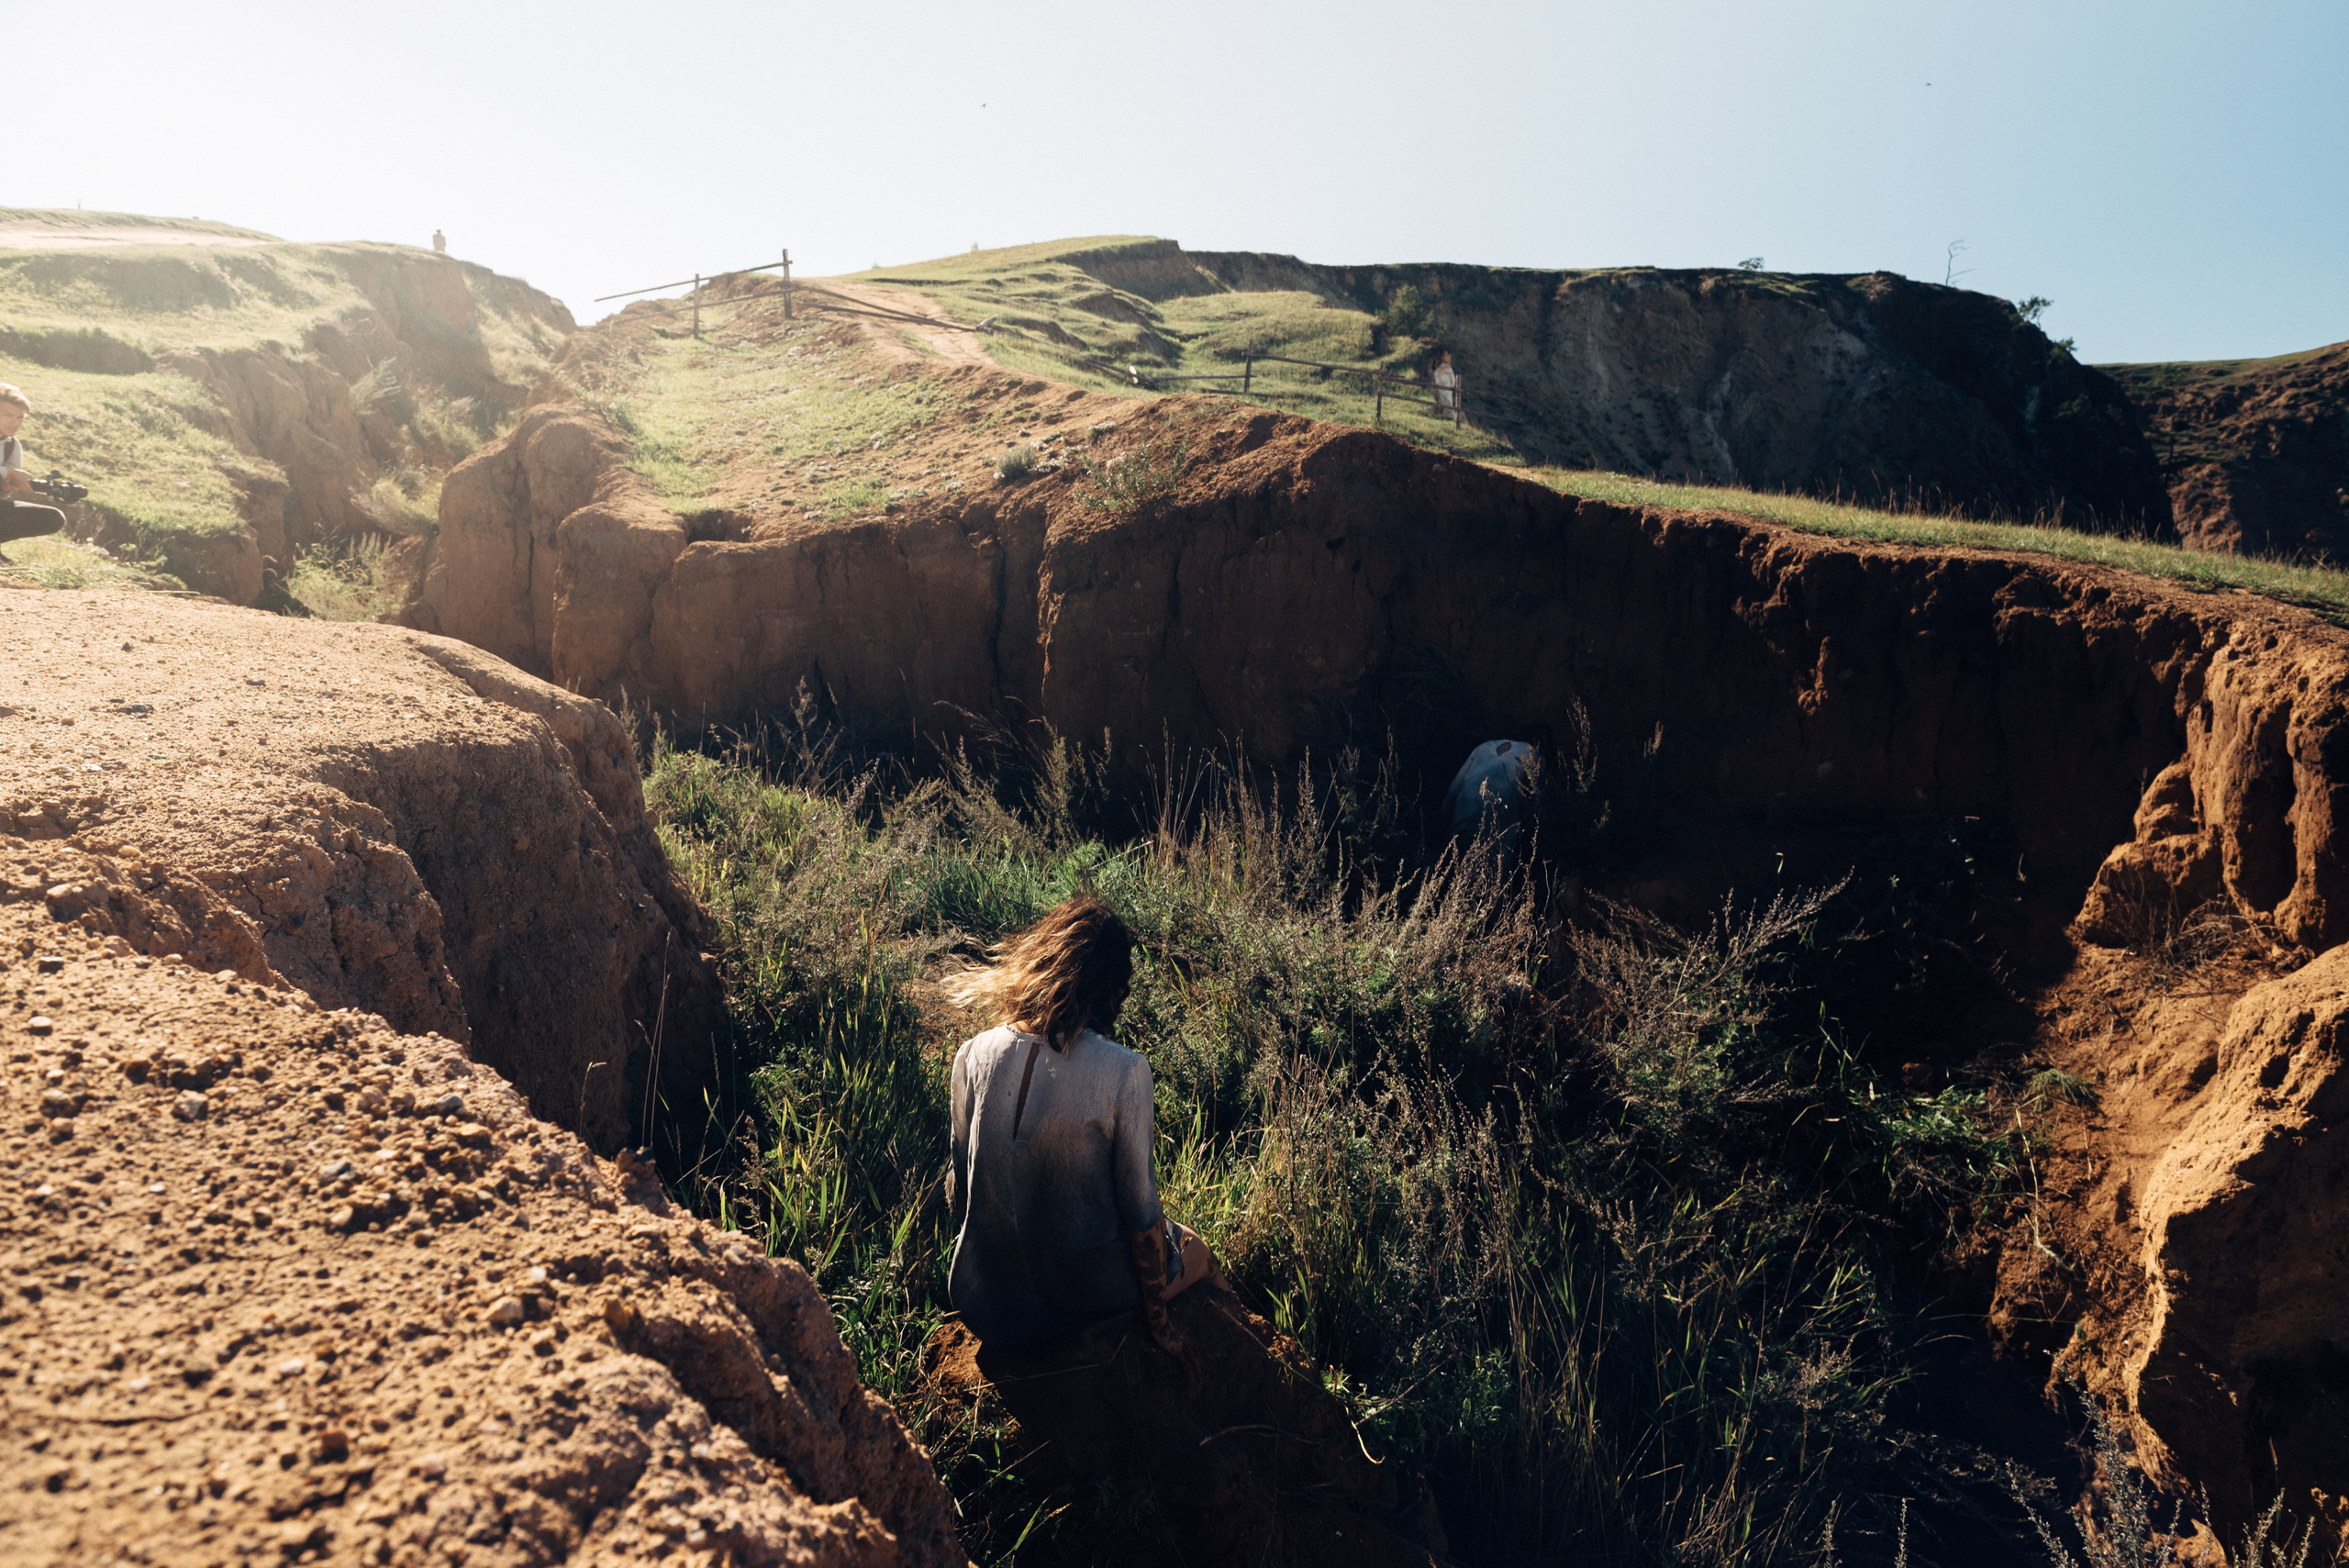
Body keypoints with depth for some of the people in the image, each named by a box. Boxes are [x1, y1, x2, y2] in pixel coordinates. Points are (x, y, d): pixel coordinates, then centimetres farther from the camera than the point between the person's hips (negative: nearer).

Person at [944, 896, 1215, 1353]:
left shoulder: (974, 1055, -12)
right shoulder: (1124, 1073, -23)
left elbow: (959, 1185, 1)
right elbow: (1141, 1211, -15)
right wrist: (1156, 1319, 1)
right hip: (1083, 1293, -4)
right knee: (1198, 1254, 26)